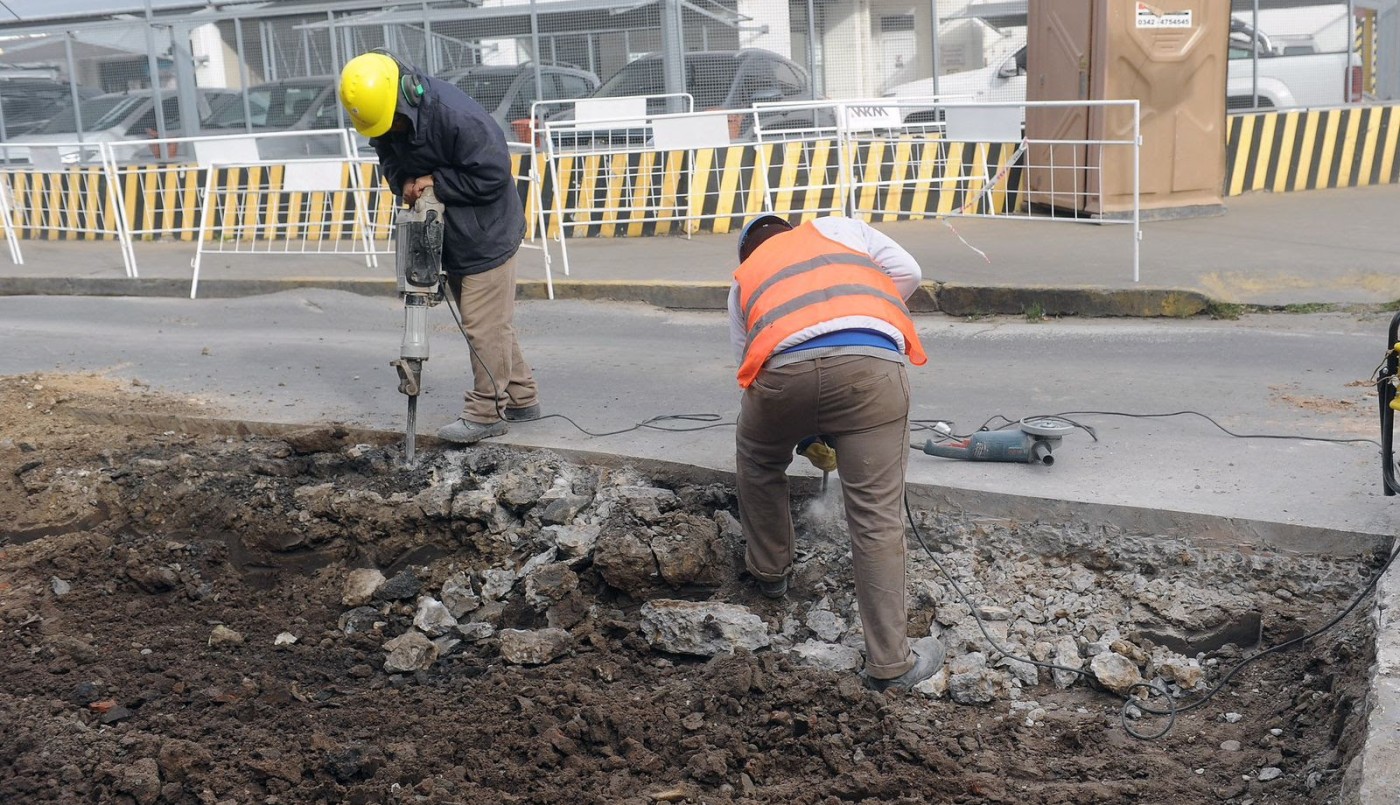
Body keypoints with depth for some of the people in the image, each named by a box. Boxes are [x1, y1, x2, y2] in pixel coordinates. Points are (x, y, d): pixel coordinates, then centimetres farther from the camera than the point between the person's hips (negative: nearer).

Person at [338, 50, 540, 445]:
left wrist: (437, 183, -21)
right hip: (451, 238, 9)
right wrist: (405, 183, -11)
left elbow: (493, 174, -25)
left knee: (484, 325, -2)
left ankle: (486, 413, 10)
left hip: (486, 236, -9)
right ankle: (521, 398, 29)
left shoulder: (456, 116, -29)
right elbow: (389, 161, 10)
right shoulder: (384, 118, -4)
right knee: (489, 323, 16)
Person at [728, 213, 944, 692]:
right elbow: (907, 272, 21)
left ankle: (768, 571, 48)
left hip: (784, 366, 1)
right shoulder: (838, 228, 35)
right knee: (876, 517, 3)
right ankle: (890, 663, 8)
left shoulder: (743, 278, 37)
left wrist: (806, 437, 44)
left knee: (758, 462, 34)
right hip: (870, 362, -1)